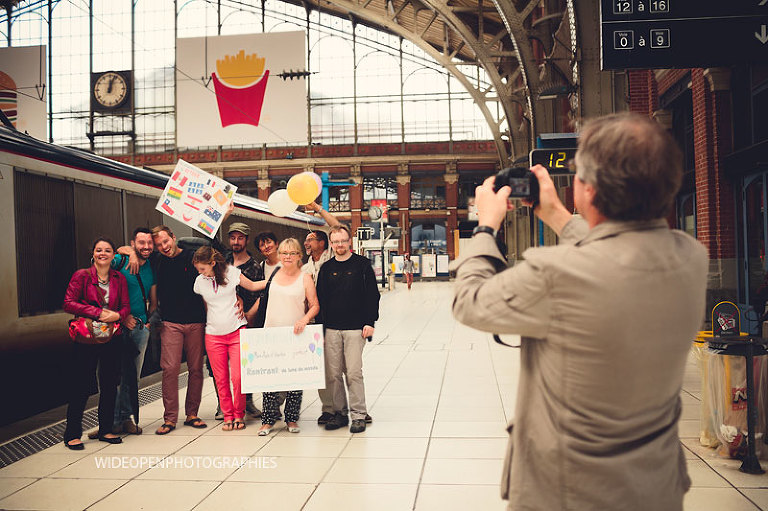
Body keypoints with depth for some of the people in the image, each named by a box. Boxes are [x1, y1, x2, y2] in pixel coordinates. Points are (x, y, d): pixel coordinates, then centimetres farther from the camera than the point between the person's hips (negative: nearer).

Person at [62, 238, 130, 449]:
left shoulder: (119, 278, 9)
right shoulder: (81, 276, -1)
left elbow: (126, 306, 9)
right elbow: (68, 304, -8)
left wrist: (117, 315, -15)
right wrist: (98, 312, -17)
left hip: (112, 338, 4)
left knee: (110, 384, 8)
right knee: (80, 386, -1)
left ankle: (105, 430, 21)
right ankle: (72, 434, 10)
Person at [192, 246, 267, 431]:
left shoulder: (231, 272, -2)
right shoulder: (199, 281, 5)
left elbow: (252, 286, 9)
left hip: (236, 331, -2)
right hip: (213, 336, 2)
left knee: (238, 377, -6)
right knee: (221, 379, 2)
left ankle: (239, 415, 12)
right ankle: (228, 416, 16)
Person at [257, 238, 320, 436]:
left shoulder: (305, 278, 0)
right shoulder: (273, 274, 8)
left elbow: (315, 306, 0)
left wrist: (305, 319, -16)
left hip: (295, 335, -2)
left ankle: (291, 418, 16)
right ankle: (268, 419, 9)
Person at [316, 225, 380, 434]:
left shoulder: (362, 264, 2)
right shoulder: (326, 268, 11)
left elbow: (372, 294, 1)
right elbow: (320, 298, 13)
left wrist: (369, 322, -6)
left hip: (355, 328, -3)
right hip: (331, 329, 3)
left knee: (354, 372, -5)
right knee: (333, 373, 4)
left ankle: (358, 415, 5)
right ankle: (338, 413, 16)